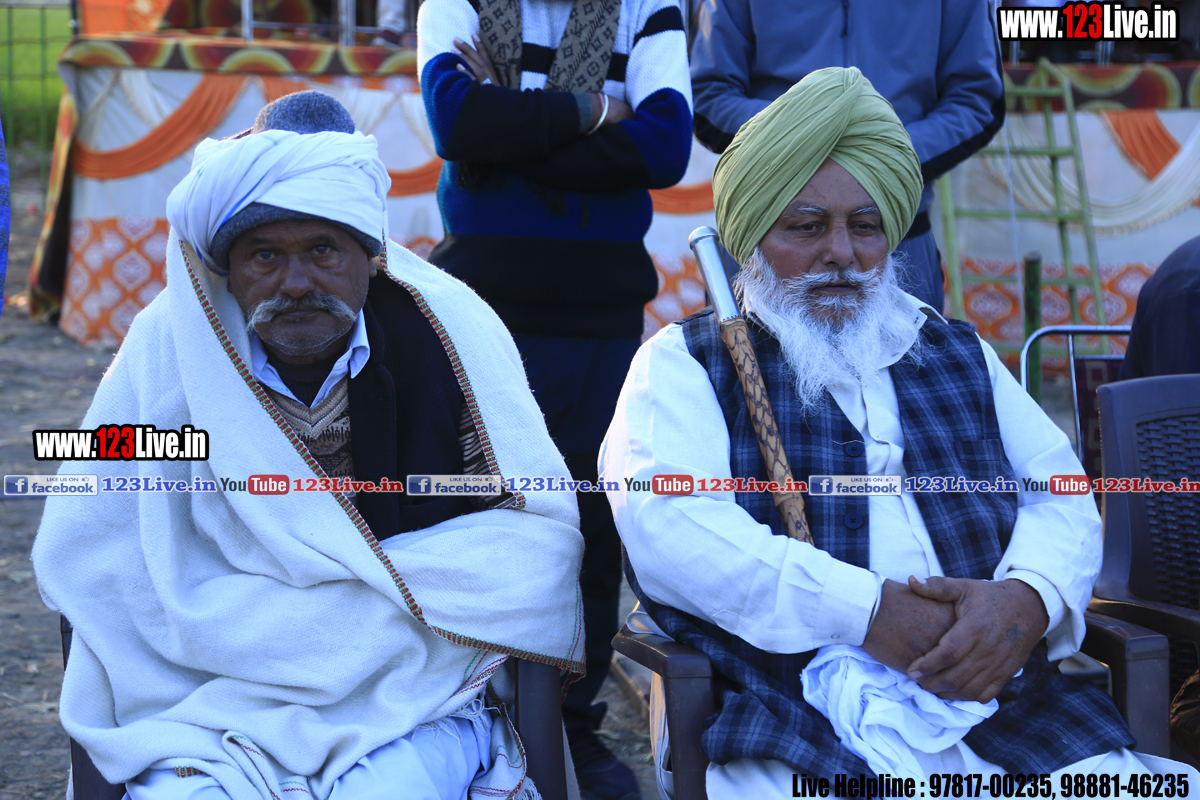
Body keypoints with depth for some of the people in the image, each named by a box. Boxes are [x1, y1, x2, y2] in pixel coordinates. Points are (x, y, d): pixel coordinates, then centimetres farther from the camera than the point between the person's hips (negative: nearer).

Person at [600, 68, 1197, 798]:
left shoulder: (960, 355, 25)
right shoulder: (687, 362, 9)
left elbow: (1063, 497, 15)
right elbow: (664, 526, -9)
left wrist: (1027, 596, -9)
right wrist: (867, 610, -16)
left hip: (1004, 703, 4)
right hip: (795, 714, -3)